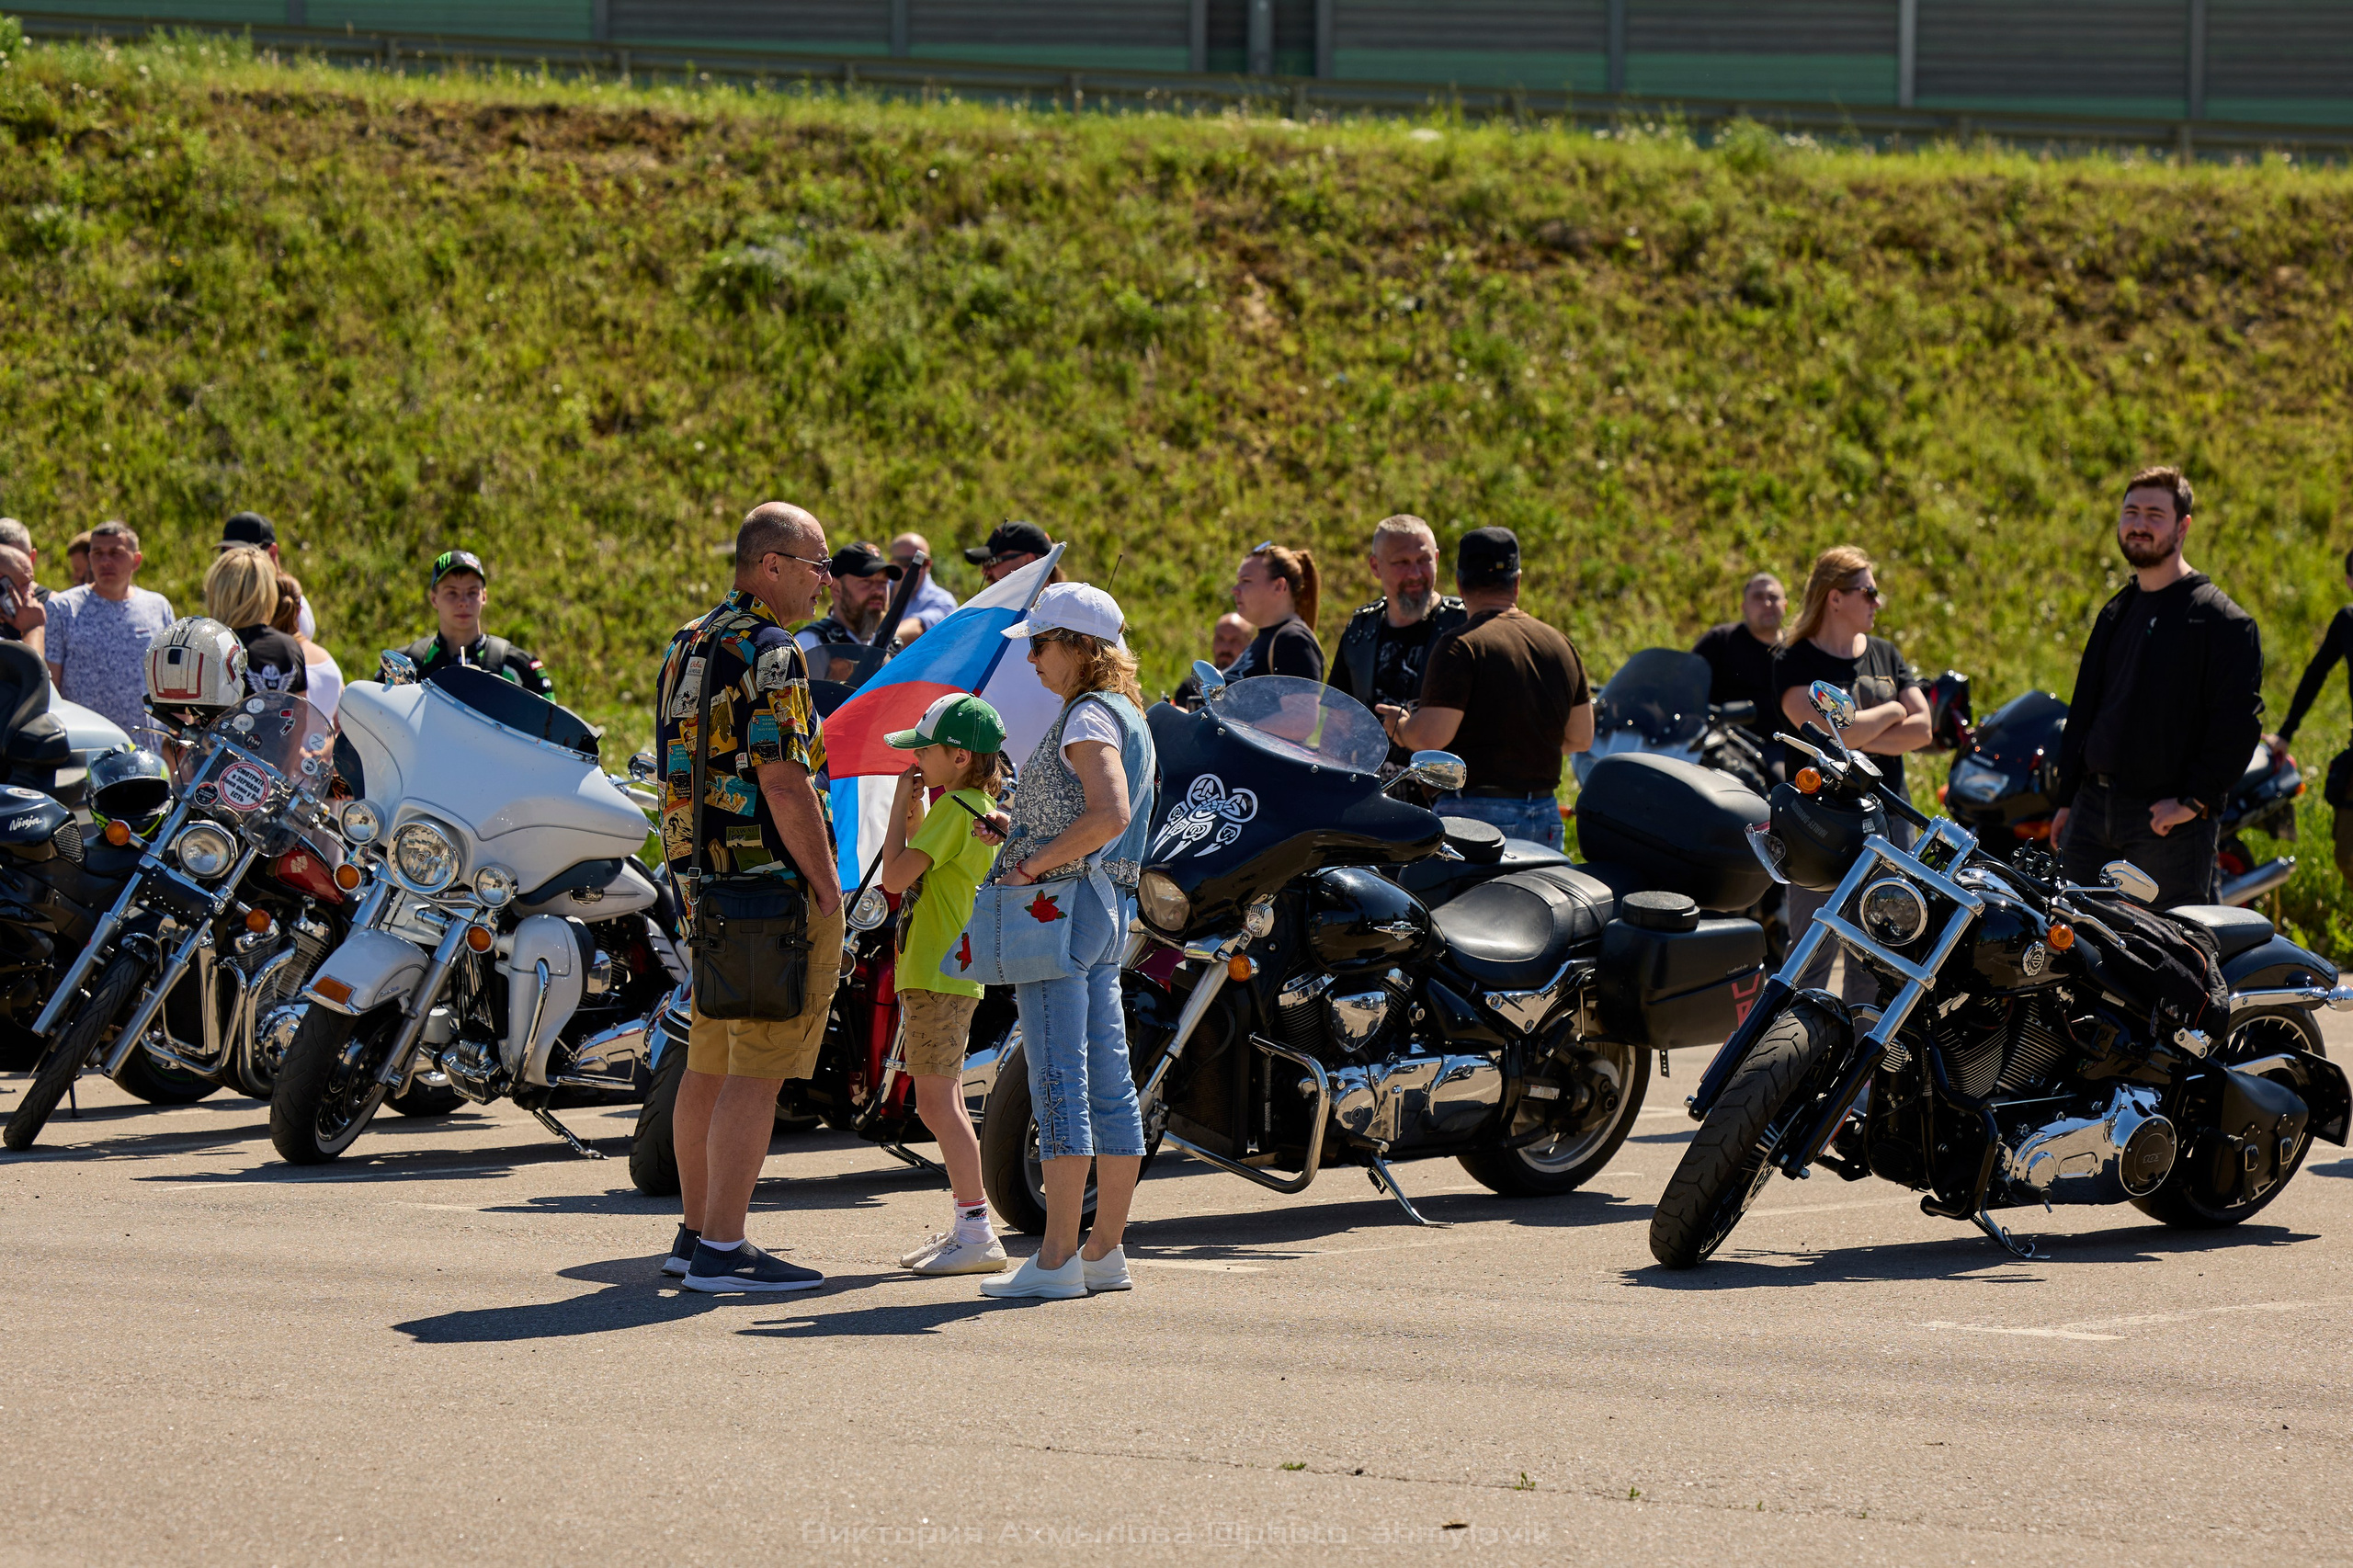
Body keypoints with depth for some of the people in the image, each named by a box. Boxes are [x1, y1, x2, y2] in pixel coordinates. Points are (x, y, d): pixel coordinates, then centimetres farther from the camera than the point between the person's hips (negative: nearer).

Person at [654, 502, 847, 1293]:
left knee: (711, 1063, 15)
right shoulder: (770, 655, -15)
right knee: (758, 1071, -8)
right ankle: (723, 1249, -9)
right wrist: (827, 885, -14)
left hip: (703, 885, 9)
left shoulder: (687, 646, 14)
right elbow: (784, 784, -20)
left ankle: (696, 1231, 21)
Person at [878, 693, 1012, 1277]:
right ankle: (966, 1228, 19)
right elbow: (914, 875, 21)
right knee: (947, 1104, 15)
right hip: (952, 973, 11)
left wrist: (902, 807, -9)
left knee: (937, 1103, -11)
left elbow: (894, 877, -19)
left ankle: (977, 1234, -13)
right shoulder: (980, 808, 15)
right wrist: (913, 814, 10)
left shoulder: (953, 809, -16)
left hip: (936, 973, -11)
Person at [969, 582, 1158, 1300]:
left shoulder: (1088, 717, -12)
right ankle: (1106, 1249, 12)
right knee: (1108, 1081, 9)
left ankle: (1057, 1259, -11)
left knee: (1058, 1080, -10)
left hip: (1061, 905, -10)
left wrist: (1032, 865, -20)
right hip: (1108, 908, 10)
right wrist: (1013, 831, 12)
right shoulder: (1126, 717, 18)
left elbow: (1110, 815, -27)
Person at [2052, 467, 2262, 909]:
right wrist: (2066, 801, 18)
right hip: (2093, 811, 7)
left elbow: (2239, 721, -13)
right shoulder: (2114, 614, 19)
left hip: (2167, 821, -7)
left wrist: (2194, 801, -17)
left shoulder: (2221, 619, -6)